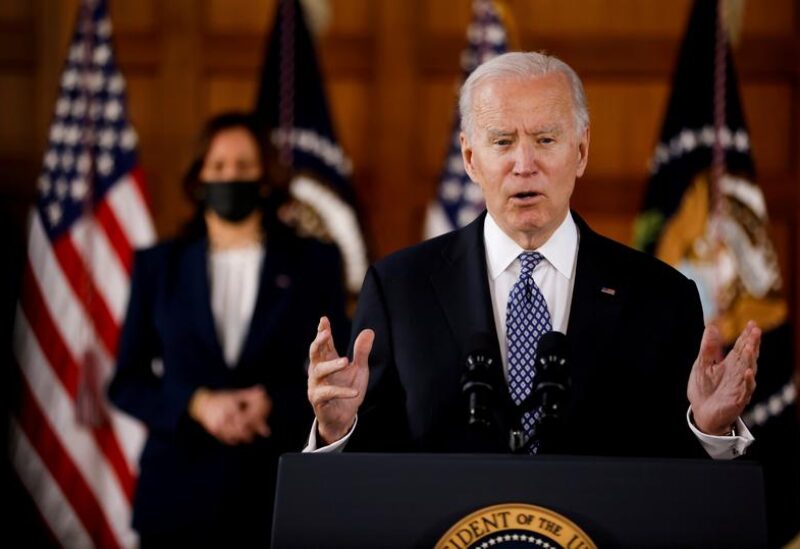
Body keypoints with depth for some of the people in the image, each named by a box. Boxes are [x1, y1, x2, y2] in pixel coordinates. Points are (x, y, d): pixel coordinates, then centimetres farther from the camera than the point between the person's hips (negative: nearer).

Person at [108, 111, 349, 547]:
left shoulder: (312, 263, 9)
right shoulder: (158, 266, 11)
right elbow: (126, 383, 10)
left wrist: (275, 404, -10)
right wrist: (197, 404, -8)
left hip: (277, 490, -1)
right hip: (179, 491, 1)